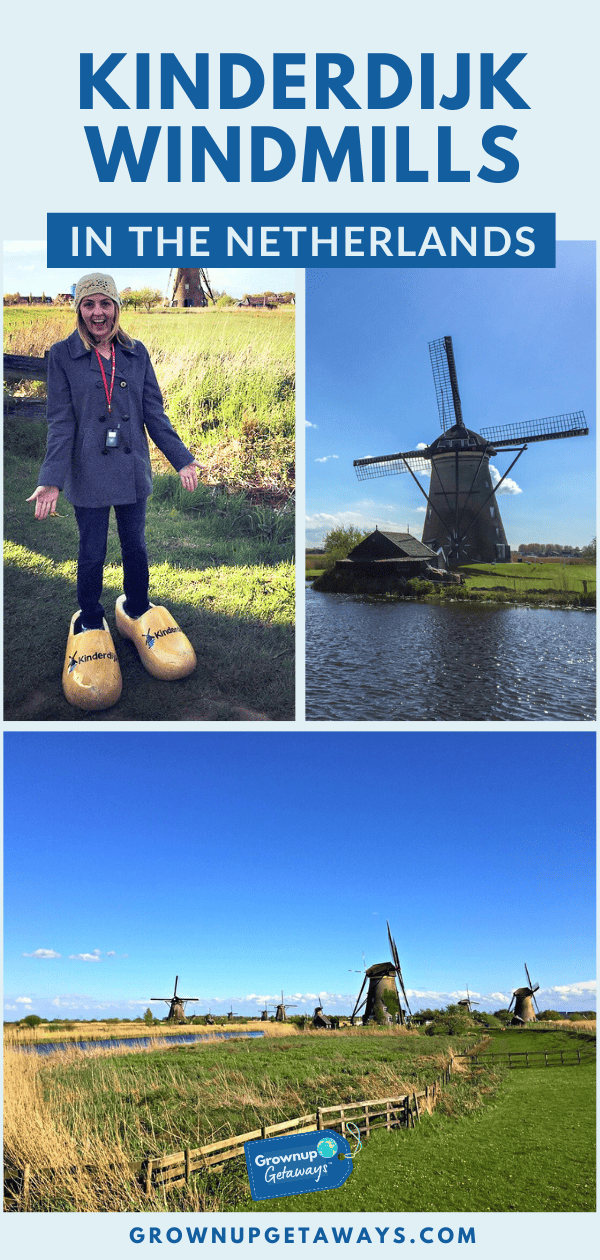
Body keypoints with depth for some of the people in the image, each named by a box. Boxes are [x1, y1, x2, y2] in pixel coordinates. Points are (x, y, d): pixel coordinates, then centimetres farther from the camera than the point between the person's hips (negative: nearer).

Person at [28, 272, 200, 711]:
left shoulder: (136, 354, 3)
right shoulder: (63, 356, -5)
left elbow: (154, 413, 5)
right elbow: (61, 422, -8)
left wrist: (182, 459, -2)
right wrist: (51, 479, -17)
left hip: (133, 470, 3)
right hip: (88, 474, -2)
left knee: (135, 546, 13)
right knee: (92, 552, 6)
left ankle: (137, 609, 34)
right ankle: (89, 622, 25)